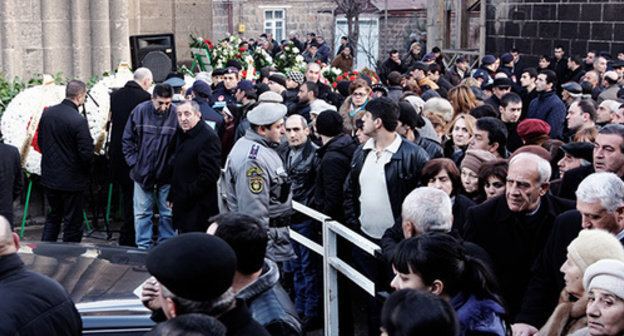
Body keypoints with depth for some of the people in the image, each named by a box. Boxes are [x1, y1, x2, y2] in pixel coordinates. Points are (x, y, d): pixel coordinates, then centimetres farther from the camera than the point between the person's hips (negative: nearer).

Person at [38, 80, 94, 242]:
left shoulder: (47, 113, 0)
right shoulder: (79, 120, -21)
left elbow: (40, 142, 10)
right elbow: (86, 152, -20)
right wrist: (88, 170, -1)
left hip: (49, 177, 7)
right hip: (71, 180, -7)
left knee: (53, 216, 23)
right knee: (72, 222, 7)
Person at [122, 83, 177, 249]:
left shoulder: (176, 114, -11)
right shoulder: (140, 111, -5)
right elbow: (127, 139, 4)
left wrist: (174, 165, -10)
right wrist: (133, 162, -2)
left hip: (167, 174, -1)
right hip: (142, 172, 2)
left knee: (167, 213, 9)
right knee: (142, 213, 8)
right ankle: (144, 247, 19)